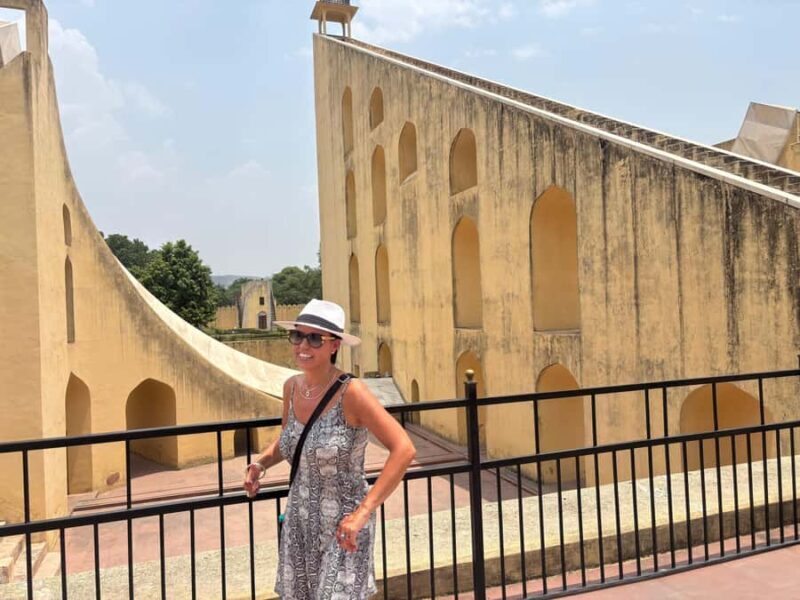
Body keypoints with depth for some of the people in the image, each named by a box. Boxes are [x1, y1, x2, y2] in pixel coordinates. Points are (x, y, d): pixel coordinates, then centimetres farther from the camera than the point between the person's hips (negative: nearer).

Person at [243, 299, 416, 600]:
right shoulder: (292, 386, -2)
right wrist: (260, 463, -2)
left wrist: (363, 512, -29)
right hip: (299, 522, 6)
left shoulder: (351, 392, -22)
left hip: (343, 527, -6)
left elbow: (404, 449, -26)